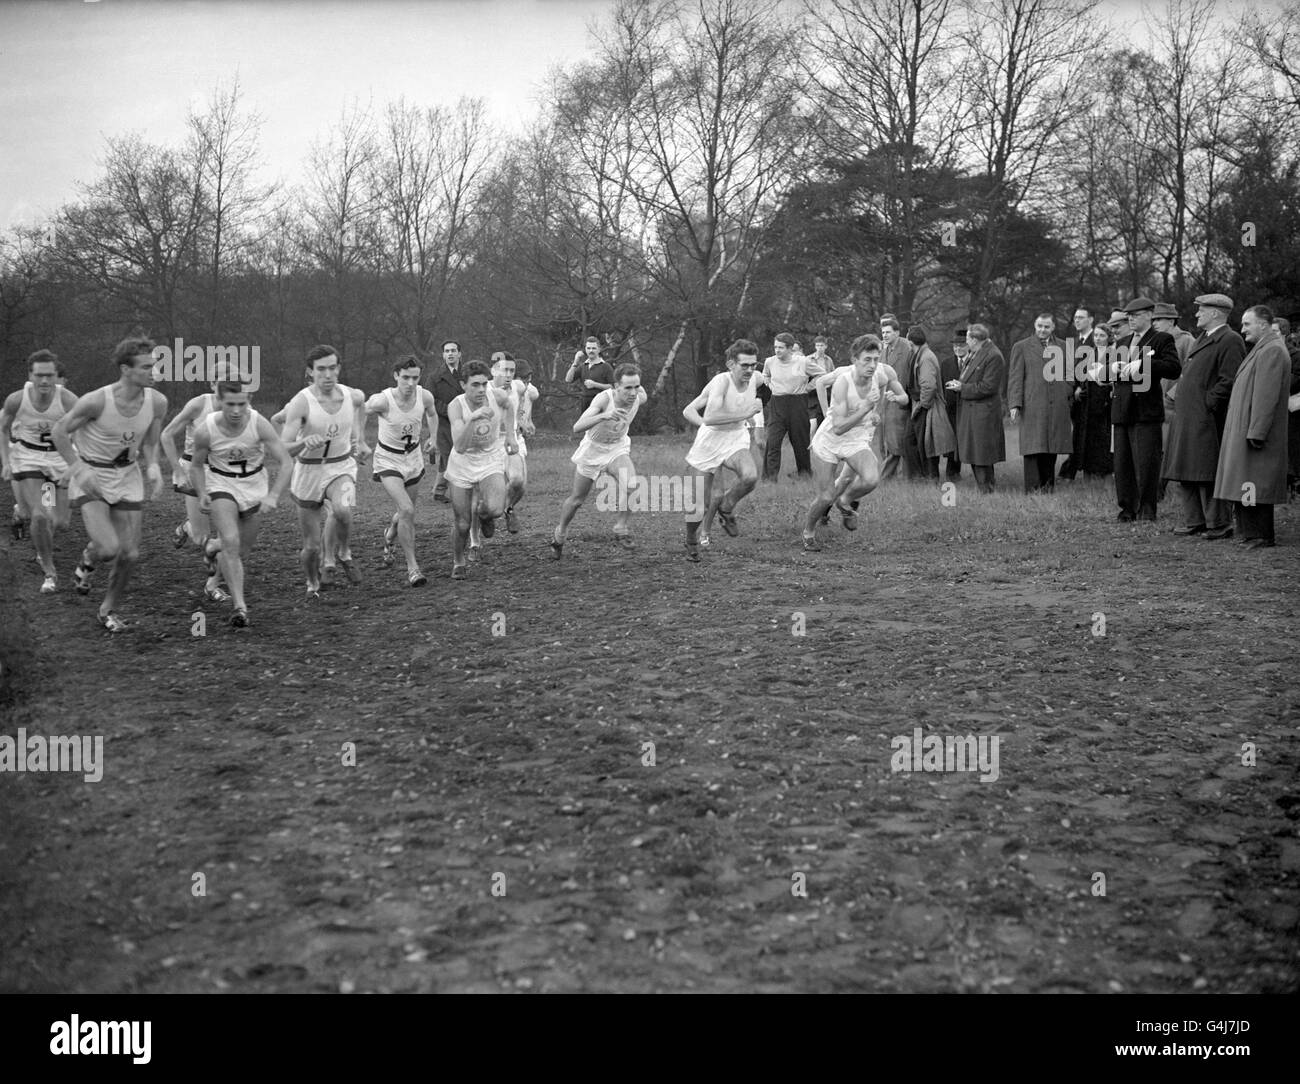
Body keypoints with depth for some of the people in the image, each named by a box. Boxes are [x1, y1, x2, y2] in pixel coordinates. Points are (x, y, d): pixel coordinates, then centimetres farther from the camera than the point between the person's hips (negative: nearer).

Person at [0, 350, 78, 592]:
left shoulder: (68, 400, -22)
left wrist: (73, 467, -26)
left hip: (59, 457, 1)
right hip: (26, 457, -1)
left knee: (60, 522, 5)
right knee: (39, 517, -15)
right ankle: (49, 573, 3)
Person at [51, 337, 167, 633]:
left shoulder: (157, 402, -11)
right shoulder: (96, 401, -24)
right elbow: (59, 432, -10)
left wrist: (153, 468, -16)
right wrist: (79, 469, -17)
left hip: (127, 477, 5)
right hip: (90, 478, -4)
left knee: (130, 555, 3)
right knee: (109, 548, -21)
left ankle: (108, 611, 26)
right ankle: (88, 559, 18)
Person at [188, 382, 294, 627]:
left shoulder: (259, 424, -24)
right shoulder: (205, 430, -21)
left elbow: (286, 463, -21)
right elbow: (196, 465, -2)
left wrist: (274, 495, -34)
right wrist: (202, 494, -17)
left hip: (254, 484, 2)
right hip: (221, 485, -2)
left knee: (243, 550, 11)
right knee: (231, 542, -22)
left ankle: (215, 548, 47)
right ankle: (239, 606, -19)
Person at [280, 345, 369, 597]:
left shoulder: (353, 395, -7)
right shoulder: (300, 402, -19)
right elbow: (284, 449, -24)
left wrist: (360, 438, 21)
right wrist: (304, 442, -43)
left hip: (342, 467, 1)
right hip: (309, 471, -1)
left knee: (342, 510, -33)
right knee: (311, 547, 4)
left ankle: (344, 555, -3)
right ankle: (313, 584, 36)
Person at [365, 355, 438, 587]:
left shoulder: (425, 396, -14)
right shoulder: (381, 401, -26)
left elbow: (431, 414, 11)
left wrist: (433, 438, 0)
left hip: (413, 457, 5)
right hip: (387, 459, -5)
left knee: (407, 511, 19)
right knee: (407, 510, -21)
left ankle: (390, 535, 55)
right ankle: (412, 567, -11)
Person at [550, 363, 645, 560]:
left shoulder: (638, 398, -18)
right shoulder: (604, 398, -32)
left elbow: (643, 394, 11)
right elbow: (577, 427, -46)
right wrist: (604, 415, -57)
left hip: (618, 449, 3)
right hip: (592, 450, -3)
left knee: (631, 485, -27)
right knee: (577, 499, 12)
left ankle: (621, 528, -6)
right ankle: (559, 534, 39)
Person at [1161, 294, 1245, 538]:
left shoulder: (1230, 341, -11)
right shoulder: (1202, 339, 19)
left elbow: (1229, 381, -19)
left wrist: (1207, 403, -17)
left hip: (1206, 420, -10)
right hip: (1187, 418, 10)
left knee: (1208, 474, -6)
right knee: (1188, 474, 12)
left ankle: (1219, 525, 1)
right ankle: (1194, 521, 18)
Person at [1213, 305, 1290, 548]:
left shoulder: (1272, 351, -15)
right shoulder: (1262, 349, 18)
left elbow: (1266, 397, -21)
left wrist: (1255, 433, -24)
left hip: (1257, 434, -10)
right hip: (1244, 433, 10)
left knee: (1255, 487, -6)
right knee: (1246, 487, 11)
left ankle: (1262, 537, -1)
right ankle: (1252, 534, 16)